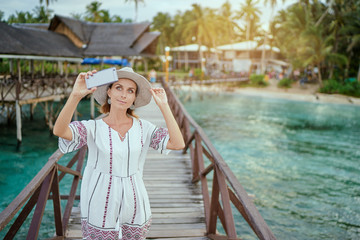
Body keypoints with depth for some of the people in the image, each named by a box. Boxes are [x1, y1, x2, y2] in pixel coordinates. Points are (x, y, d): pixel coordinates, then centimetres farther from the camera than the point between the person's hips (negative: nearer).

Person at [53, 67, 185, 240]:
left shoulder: (144, 128, -3)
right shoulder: (93, 128, -9)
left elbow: (178, 144, -14)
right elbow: (59, 131, -26)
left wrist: (163, 106, -14)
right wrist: (75, 95, -37)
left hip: (134, 210, 2)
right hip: (100, 211, -2)